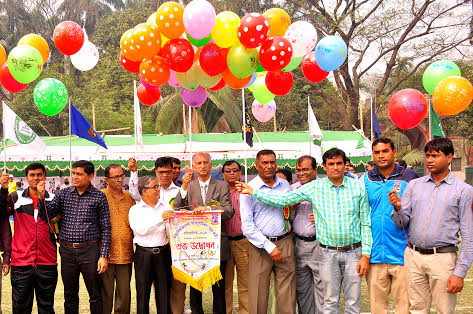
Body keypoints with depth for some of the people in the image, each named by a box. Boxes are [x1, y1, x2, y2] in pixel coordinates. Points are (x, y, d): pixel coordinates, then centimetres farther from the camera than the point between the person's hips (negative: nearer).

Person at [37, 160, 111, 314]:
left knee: (95, 296, 3)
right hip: (67, 250, 3)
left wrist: (104, 255, -7)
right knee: (70, 295, 13)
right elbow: (45, 216, 2)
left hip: (89, 250, -3)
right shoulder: (63, 194, 7)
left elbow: (106, 228, -1)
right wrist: (41, 197, -15)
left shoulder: (99, 197, -1)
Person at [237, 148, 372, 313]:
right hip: (328, 253, 0)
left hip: (353, 252, 0)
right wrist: (253, 192, -3)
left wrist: (365, 255, -4)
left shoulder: (358, 187, 1)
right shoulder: (315, 187, 1)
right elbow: (284, 200, 2)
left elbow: (366, 222, 2)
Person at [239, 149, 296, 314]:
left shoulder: (285, 185, 12)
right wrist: (269, 247, -12)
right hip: (260, 244, -3)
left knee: (288, 293, 1)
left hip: (285, 242, 3)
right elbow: (247, 225, -7)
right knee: (258, 293, -1)